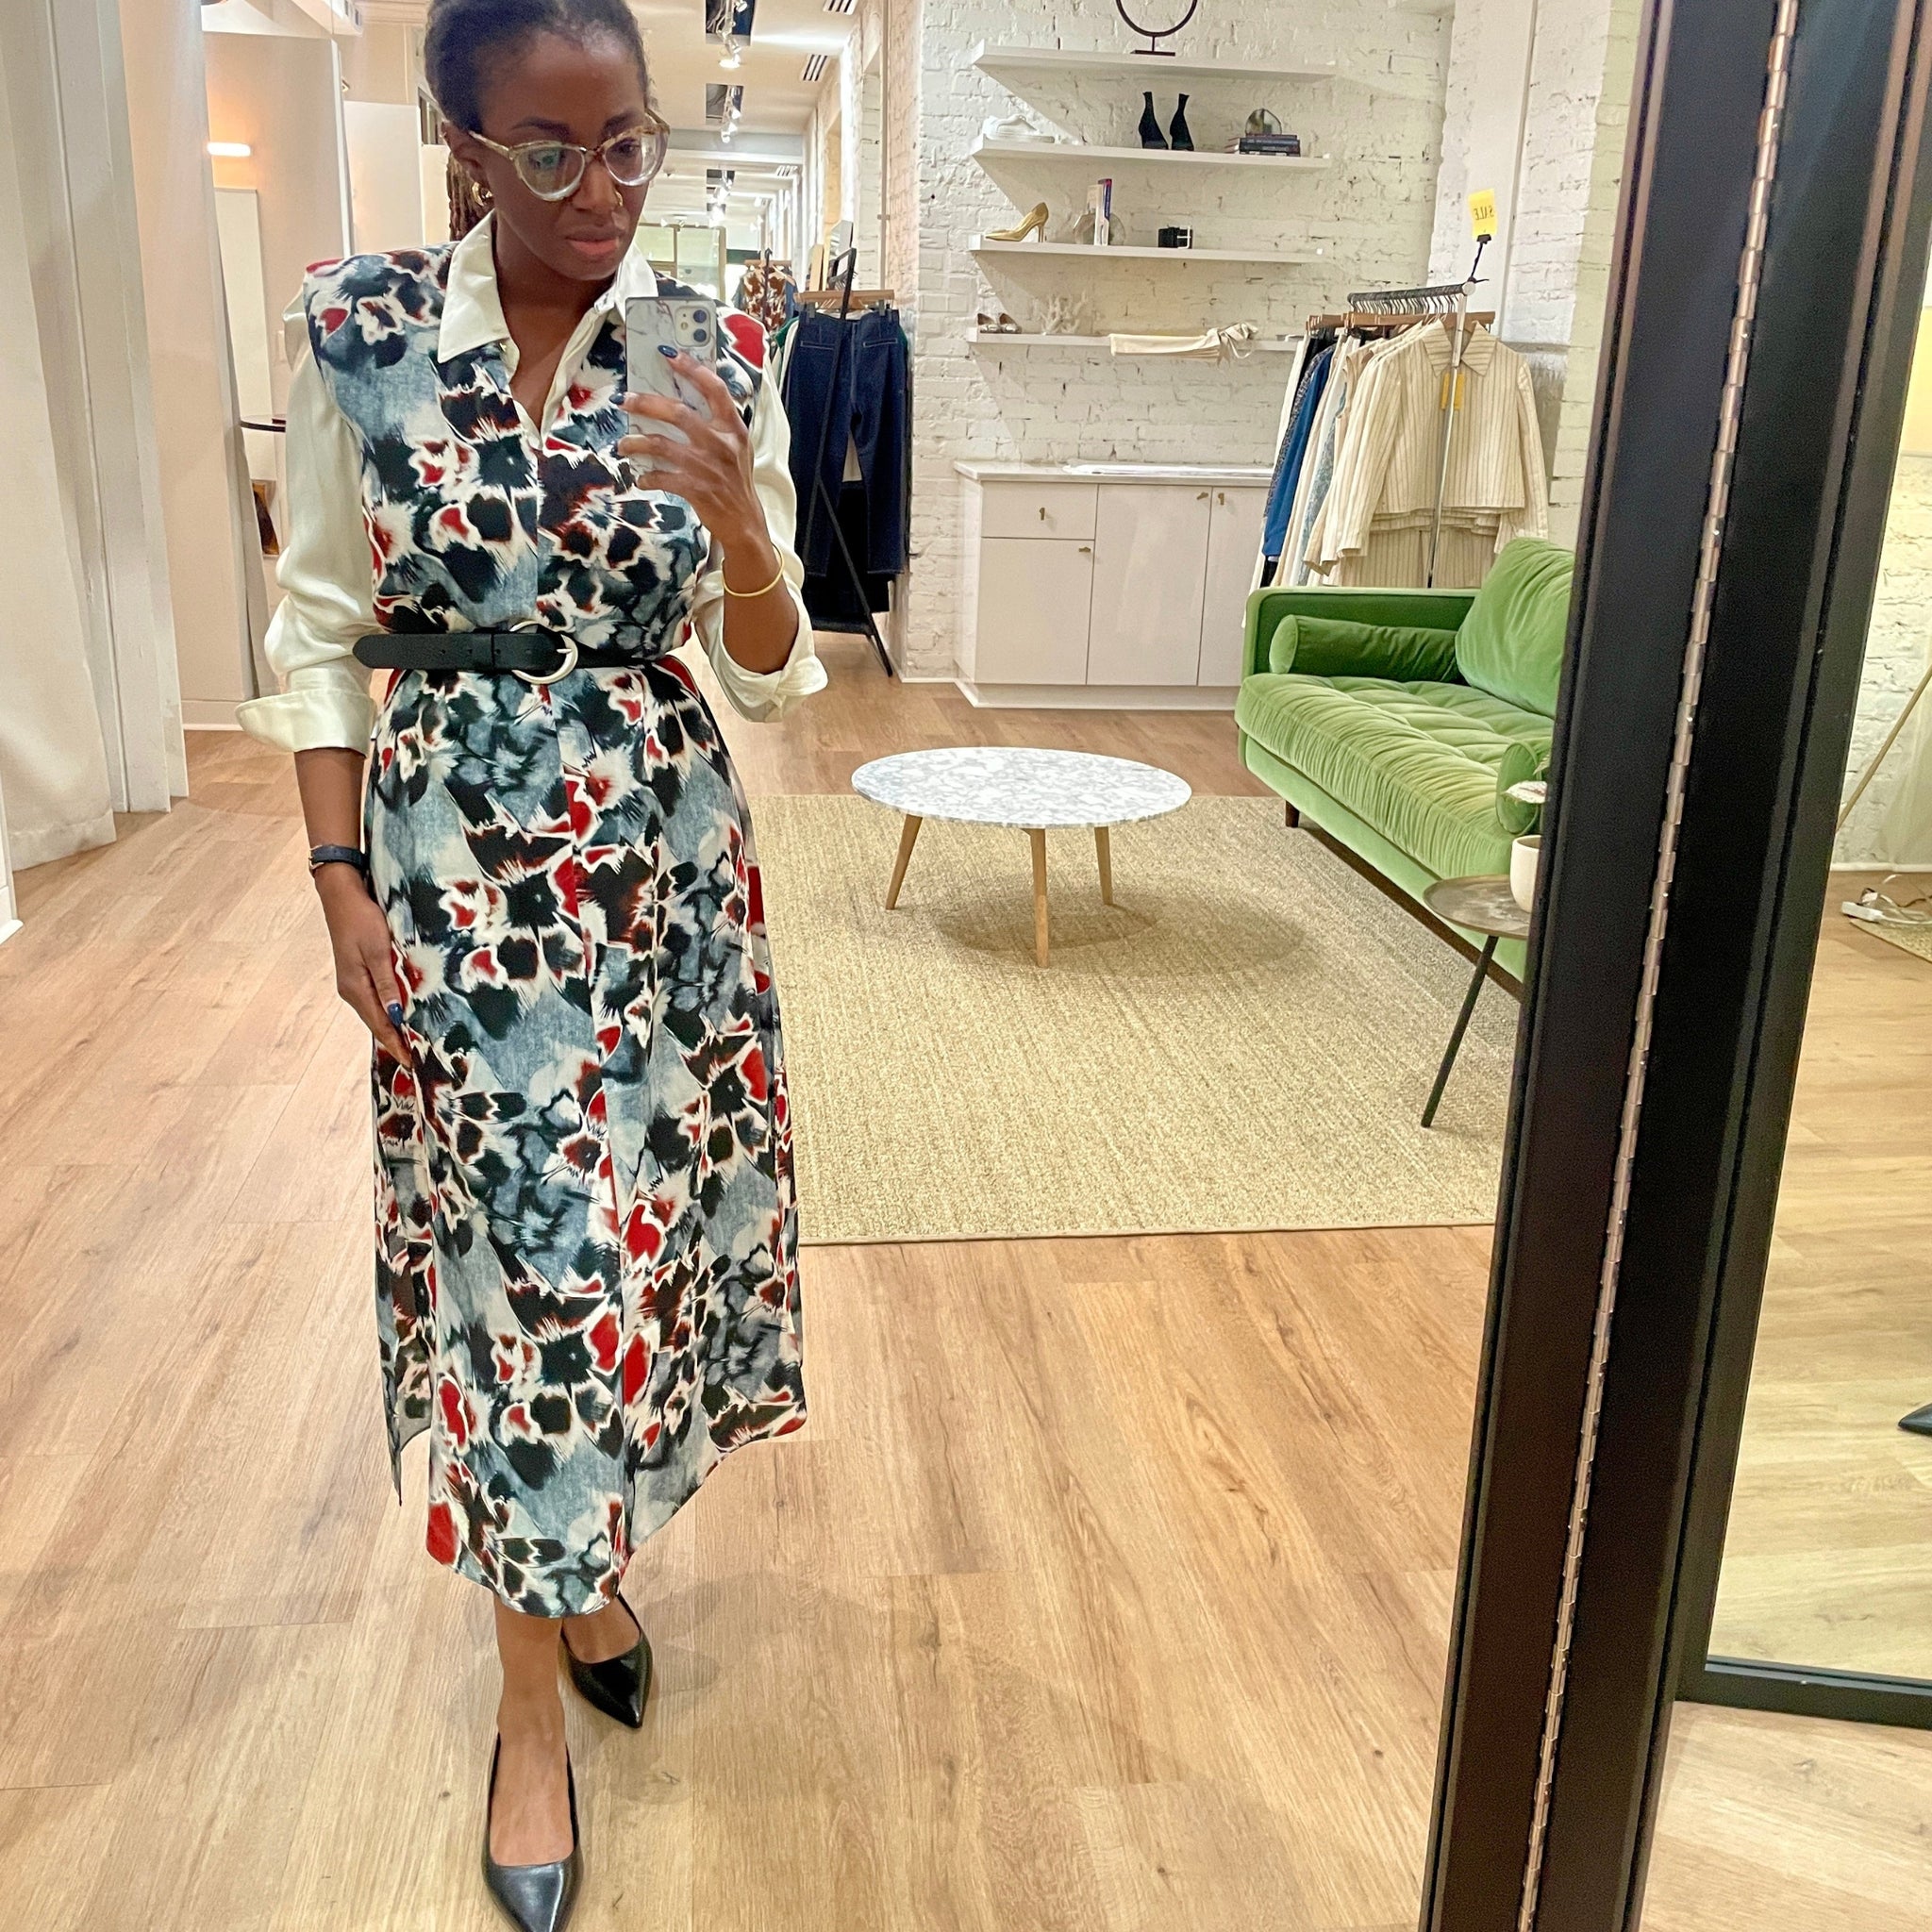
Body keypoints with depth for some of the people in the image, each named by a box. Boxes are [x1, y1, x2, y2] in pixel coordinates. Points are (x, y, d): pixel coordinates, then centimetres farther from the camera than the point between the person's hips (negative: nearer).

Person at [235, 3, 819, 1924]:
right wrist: (342, 875, -5)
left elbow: (770, 679, -1)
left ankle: (585, 1561, 40)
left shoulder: (710, 373, -1)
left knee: (634, 1223, 11)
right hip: (459, 866, -2)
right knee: (519, 1253, 3)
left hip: (664, 859, 2)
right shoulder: (361, 331, -4)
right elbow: (321, 630, 0)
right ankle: (533, 1701, 22)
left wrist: (739, 524, -20)